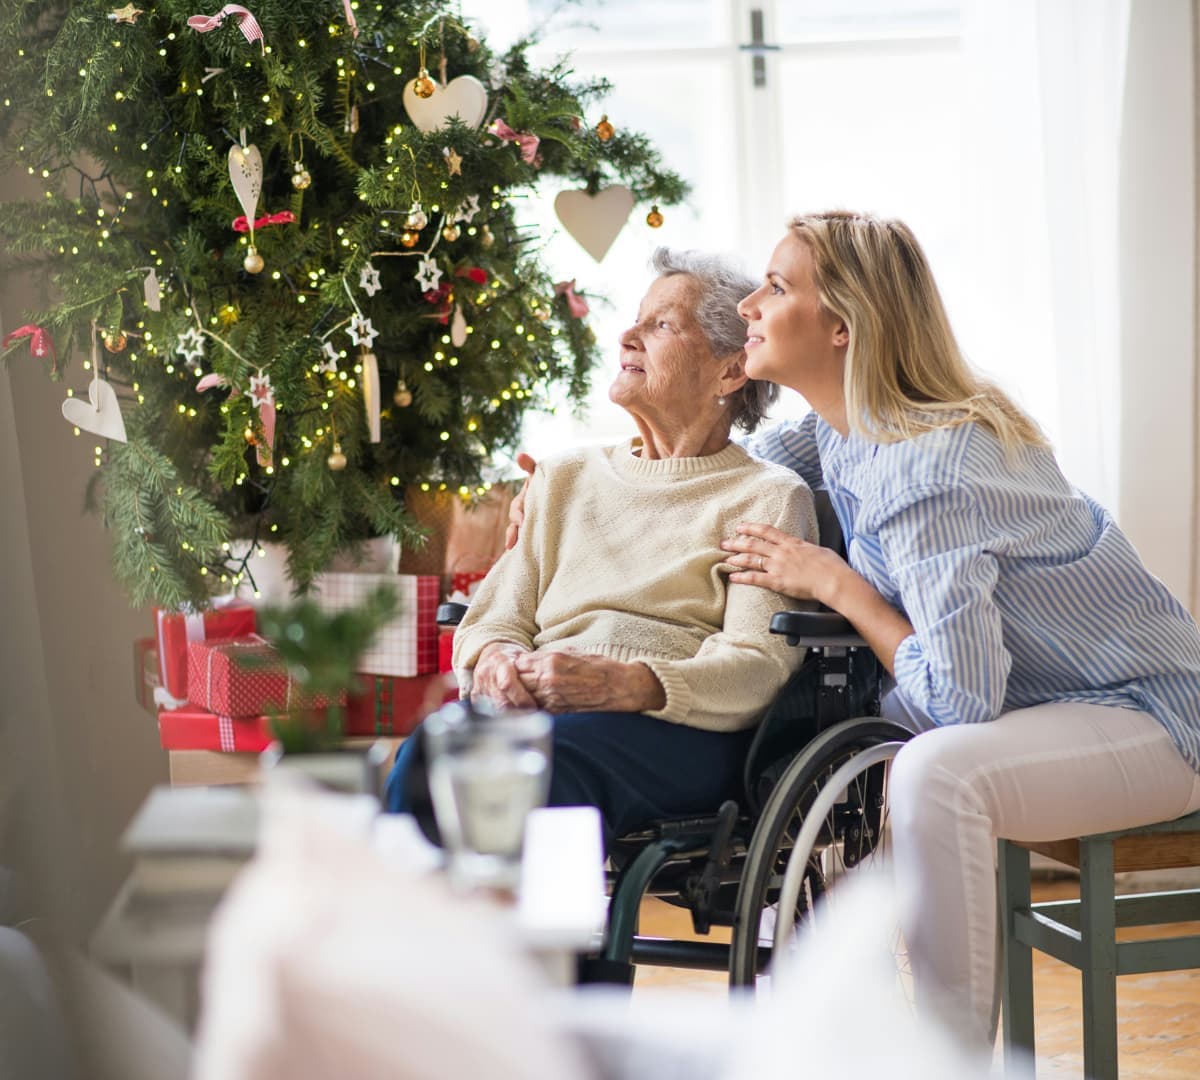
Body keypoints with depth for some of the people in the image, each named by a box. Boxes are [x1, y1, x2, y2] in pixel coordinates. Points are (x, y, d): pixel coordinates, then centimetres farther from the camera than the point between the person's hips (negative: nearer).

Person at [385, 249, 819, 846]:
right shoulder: (565, 476, 28)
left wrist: (626, 684, -21)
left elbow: (758, 666, -2)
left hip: (681, 729, -3)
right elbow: (492, 619, 20)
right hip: (536, 708, 4)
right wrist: (495, 657, -7)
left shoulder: (767, 497, 12)